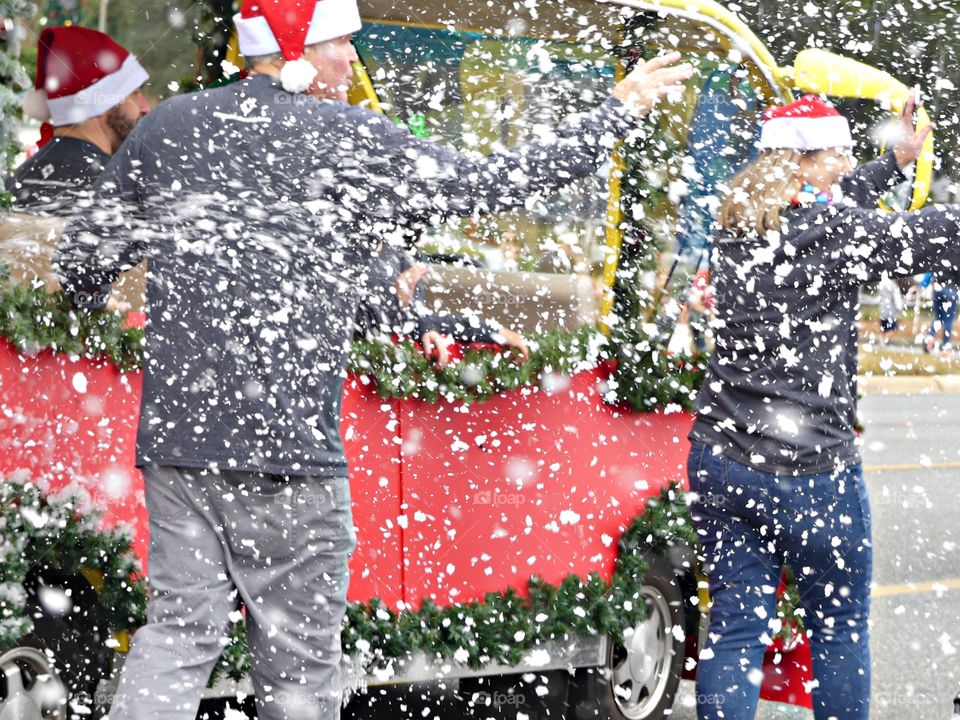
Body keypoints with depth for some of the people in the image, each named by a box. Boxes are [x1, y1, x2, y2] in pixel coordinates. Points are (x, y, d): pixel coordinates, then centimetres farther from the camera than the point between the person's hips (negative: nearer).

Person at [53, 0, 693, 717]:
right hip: (285, 446, -5)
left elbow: (83, 260, 12)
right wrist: (622, 110, 10)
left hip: (174, 436, 5)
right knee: (297, 656, 6)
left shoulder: (166, 126, 8)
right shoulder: (355, 140, -6)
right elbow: (493, 184, -1)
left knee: (179, 631, 10)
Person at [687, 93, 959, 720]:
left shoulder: (741, 223, 8)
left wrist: (899, 161, 33)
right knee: (840, 627, 11)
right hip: (809, 470, -6)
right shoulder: (838, 230, -14)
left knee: (735, 629, 6)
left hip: (719, 457, 6)